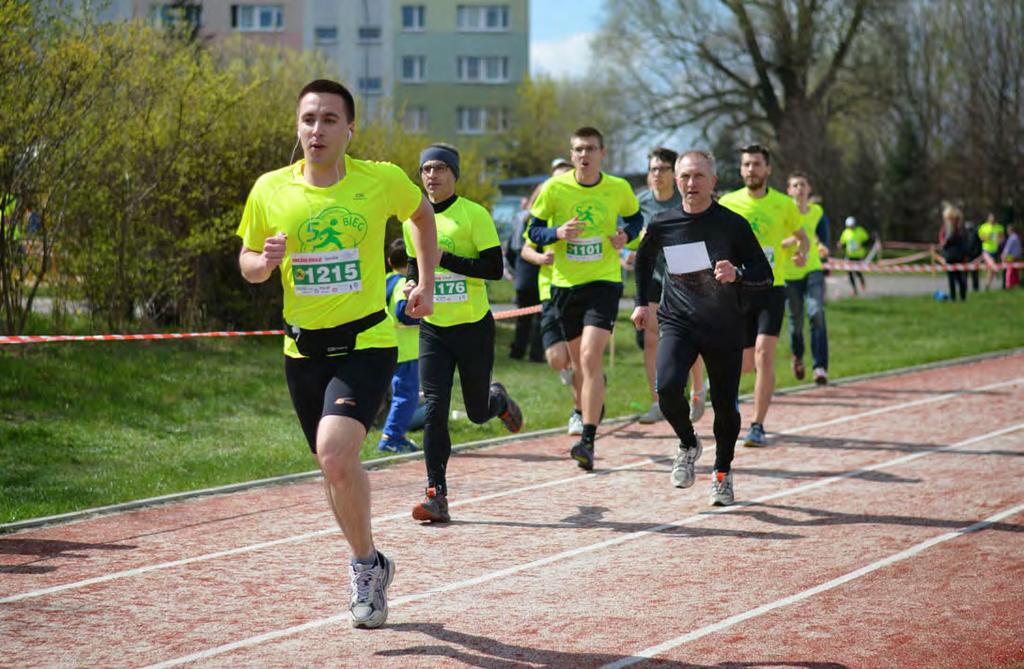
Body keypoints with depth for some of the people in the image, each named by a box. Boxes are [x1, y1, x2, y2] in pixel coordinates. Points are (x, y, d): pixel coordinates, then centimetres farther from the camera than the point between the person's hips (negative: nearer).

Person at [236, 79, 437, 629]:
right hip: (303, 348, 4)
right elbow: (247, 264, 9)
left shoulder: (382, 181, -7)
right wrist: (265, 261, -14)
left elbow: (422, 213, 15)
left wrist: (426, 284, 13)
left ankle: (366, 564, -1)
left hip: (366, 342, -4)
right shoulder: (270, 190, -3)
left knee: (334, 453, -24)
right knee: (337, 466, 15)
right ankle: (370, 568, 38)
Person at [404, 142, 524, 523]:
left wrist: (445, 259, -20)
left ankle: (498, 400, 45)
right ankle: (437, 495, -9)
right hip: (433, 329, 3)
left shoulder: (473, 215, -8)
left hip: (473, 326, -3)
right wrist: (413, 283, 0)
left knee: (477, 412, 7)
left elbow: (495, 268, -14)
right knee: (434, 410, -10)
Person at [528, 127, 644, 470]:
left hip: (604, 281, -2)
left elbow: (635, 218, 16)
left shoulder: (619, 189, -3)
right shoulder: (554, 188, -5)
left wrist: (626, 235, -6)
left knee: (590, 358, -17)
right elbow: (533, 230, 2)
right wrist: (557, 233, -19)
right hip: (565, 284, 2)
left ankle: (588, 441, -19)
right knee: (579, 363, 13)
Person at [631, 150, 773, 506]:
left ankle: (722, 472, 30)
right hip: (677, 322, 1)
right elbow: (644, 259, 21)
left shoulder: (733, 224, -9)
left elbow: (765, 276, -6)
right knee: (668, 387, -24)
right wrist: (642, 302, 17)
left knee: (725, 406, 3)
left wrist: (737, 274, -26)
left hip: (725, 329, 0)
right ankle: (688, 445, 6)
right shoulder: (663, 224, -2)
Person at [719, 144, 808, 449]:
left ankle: (758, 427, -8)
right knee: (746, 363, 6)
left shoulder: (783, 205, 0)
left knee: (764, 357, -15)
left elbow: (800, 234, 17)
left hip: (771, 288, -1)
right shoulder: (727, 203, 1)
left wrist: (802, 252, -5)